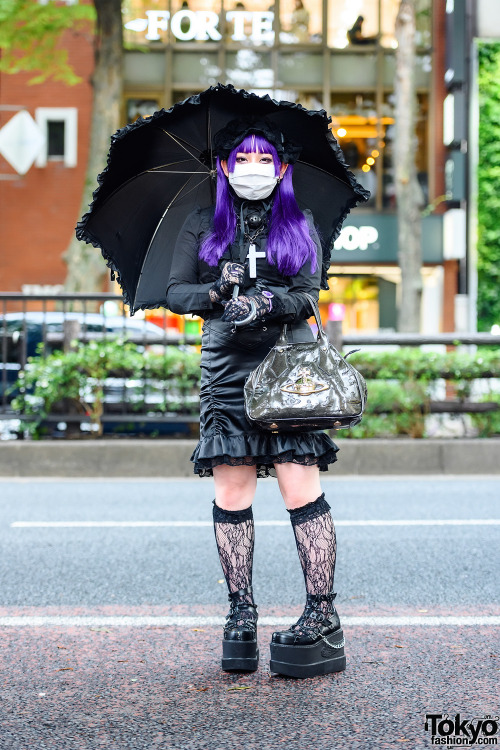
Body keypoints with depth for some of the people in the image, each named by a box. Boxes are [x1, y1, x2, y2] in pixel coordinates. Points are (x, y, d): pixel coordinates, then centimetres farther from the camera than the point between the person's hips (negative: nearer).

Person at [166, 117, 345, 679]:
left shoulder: (300, 227, 14)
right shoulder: (201, 225, 16)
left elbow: (309, 295, 3)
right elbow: (174, 292, 10)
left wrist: (271, 303, -17)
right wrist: (218, 292, -9)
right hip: (226, 371, 2)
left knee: (302, 490, -9)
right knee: (230, 495, -1)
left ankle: (323, 617, -6)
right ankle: (241, 612, 9)